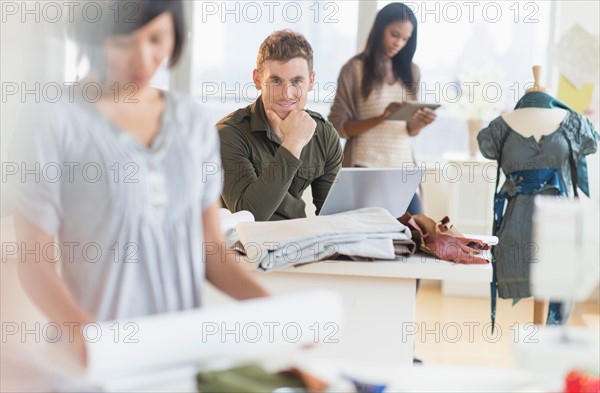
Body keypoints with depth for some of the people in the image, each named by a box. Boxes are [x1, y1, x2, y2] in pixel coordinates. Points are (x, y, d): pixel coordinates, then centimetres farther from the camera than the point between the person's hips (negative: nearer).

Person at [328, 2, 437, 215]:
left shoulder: (411, 71, 13)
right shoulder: (355, 69, -2)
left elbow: (410, 130, 14)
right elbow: (338, 127, -7)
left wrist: (421, 122, -8)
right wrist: (380, 118, -20)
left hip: (403, 168, 4)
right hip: (365, 169, -4)